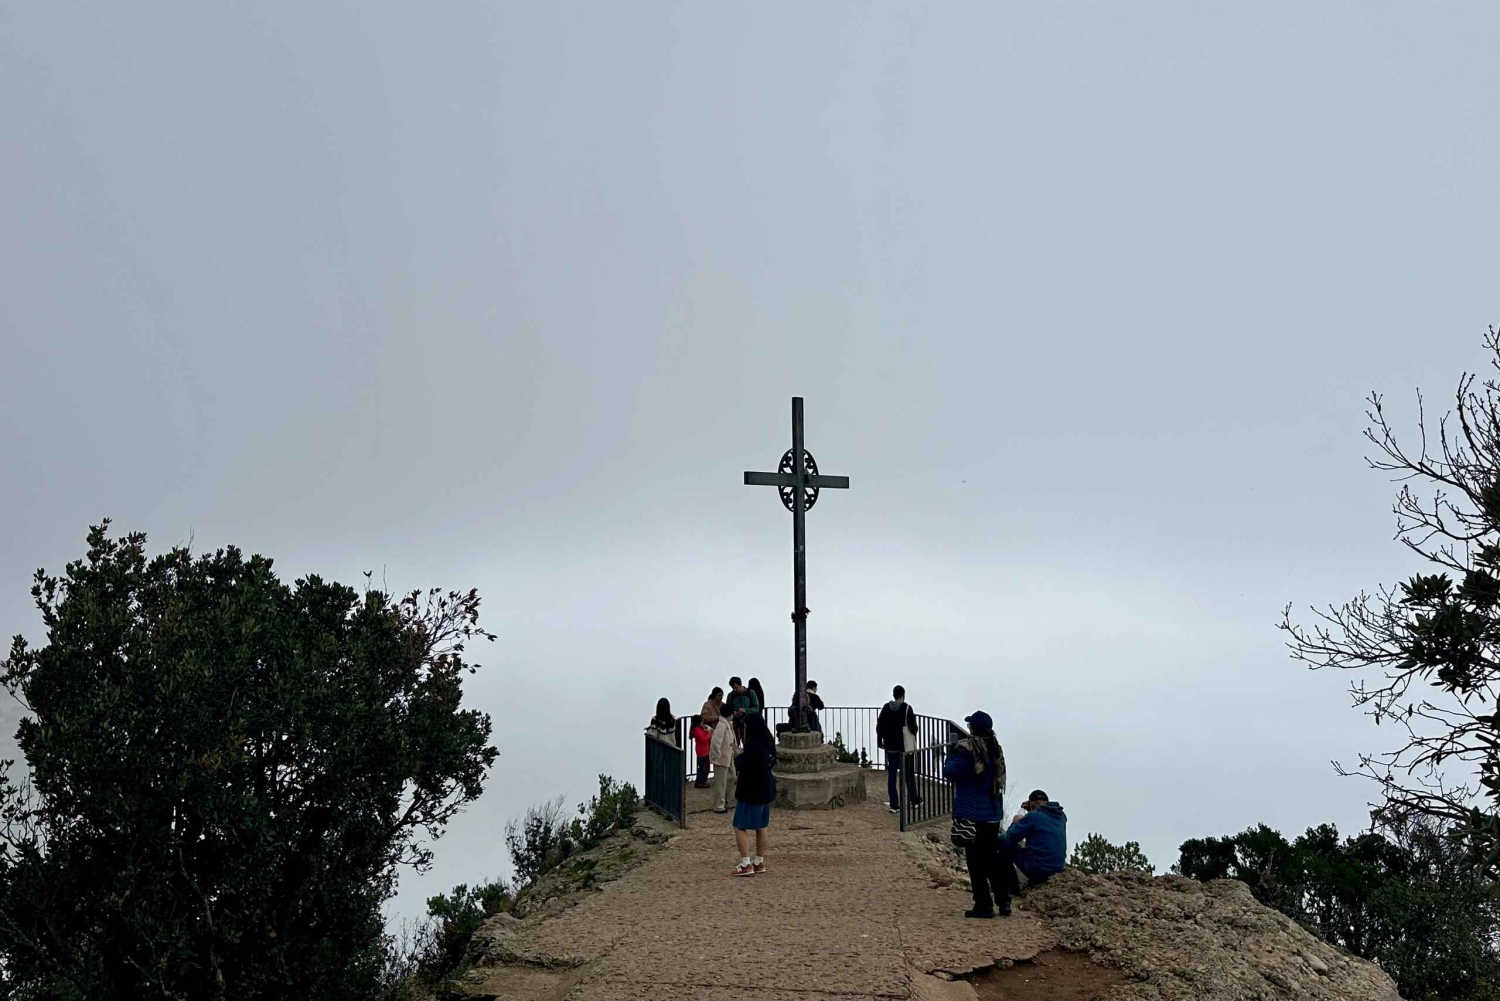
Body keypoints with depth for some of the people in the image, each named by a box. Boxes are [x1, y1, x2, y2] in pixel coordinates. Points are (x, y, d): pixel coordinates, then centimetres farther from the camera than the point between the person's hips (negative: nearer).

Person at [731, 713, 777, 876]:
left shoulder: (753, 746, -23)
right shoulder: (768, 744, 5)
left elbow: (744, 767, -25)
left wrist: (739, 757, -5)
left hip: (751, 792, -9)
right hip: (765, 790, 9)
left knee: (740, 827, -3)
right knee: (760, 828, 16)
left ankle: (746, 864, -9)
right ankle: (759, 862, 22)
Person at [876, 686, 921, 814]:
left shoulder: (886, 708, 0)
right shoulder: (906, 708, -13)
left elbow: (879, 726, 3)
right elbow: (913, 727, -14)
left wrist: (879, 741, 15)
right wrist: (914, 731, 9)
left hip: (891, 747, 3)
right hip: (906, 746, -3)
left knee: (892, 775, 5)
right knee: (909, 774, 13)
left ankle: (894, 804, 3)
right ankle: (913, 799, 25)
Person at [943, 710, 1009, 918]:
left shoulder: (967, 748, -17)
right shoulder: (994, 748, 6)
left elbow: (950, 773, -15)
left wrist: (951, 753, 2)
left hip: (972, 813, -7)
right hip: (993, 813, 7)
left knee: (976, 860, 1)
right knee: (992, 857, 17)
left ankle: (984, 905, 2)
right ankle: (1003, 901, 17)